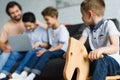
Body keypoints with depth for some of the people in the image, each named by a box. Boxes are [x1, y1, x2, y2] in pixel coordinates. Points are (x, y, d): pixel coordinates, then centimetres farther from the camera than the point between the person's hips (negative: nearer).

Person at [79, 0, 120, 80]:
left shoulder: (108, 24, -9)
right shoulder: (88, 29, 11)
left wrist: (101, 49, -44)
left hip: (113, 62, -6)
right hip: (96, 62, 6)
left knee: (101, 59, -38)